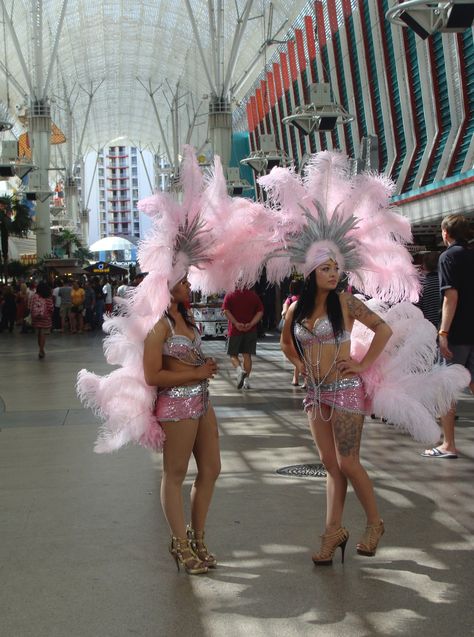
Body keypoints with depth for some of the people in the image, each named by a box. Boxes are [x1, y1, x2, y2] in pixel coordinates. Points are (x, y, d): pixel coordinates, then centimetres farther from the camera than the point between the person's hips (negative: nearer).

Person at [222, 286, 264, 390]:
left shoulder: (230, 295, 0)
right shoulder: (254, 296, 6)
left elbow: (226, 311, -13)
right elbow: (260, 312, -3)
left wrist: (236, 323, -16)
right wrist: (251, 324, -11)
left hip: (235, 330, -2)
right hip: (251, 331, 2)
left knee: (233, 355, 8)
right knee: (247, 355, 6)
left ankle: (239, 370, -20)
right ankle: (246, 381, 3)